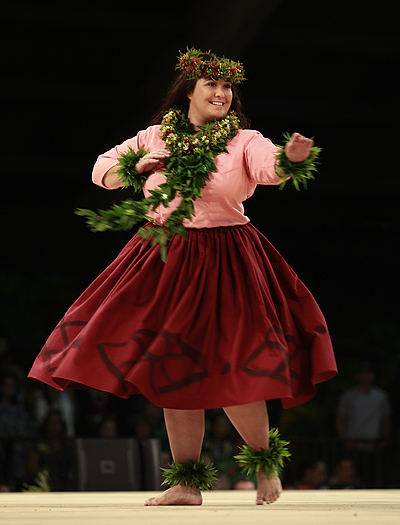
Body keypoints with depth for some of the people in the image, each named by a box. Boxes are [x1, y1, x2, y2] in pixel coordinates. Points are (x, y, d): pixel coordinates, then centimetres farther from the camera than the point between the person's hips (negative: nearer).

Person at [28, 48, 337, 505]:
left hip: (224, 259, -4)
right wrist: (137, 166, -7)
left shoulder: (244, 140, -3)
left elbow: (269, 168, -24)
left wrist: (291, 159, -46)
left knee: (227, 371, -9)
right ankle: (187, 482, 14)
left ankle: (265, 461, 18)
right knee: (172, 370, 4)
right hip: (165, 259, 4)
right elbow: (101, 171, 12)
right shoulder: (155, 137, 7)